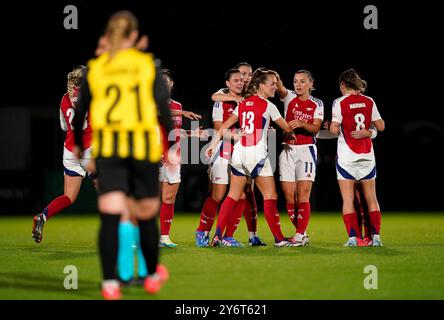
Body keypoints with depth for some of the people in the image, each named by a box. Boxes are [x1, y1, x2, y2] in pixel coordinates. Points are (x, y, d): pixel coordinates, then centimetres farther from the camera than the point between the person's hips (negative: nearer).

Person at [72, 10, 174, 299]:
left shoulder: (94, 68, 6)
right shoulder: (148, 65, 2)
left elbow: (80, 111, 11)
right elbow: (164, 108, -1)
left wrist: (78, 145, 25)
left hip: (107, 148, 1)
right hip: (144, 146, -1)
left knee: (110, 216, -5)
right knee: (147, 214, 13)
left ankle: (109, 282, -16)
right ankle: (153, 274, 28)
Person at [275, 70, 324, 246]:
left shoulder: (317, 104, 5)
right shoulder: (289, 97, 6)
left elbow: (316, 128, -7)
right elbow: (280, 88, -17)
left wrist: (302, 124, -26)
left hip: (306, 150, -2)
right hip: (287, 149, 2)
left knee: (303, 196, -10)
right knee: (289, 196, 0)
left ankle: (299, 235, -9)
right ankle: (302, 234, 11)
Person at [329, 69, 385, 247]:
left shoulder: (340, 103, -8)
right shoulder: (369, 102, 3)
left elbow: (334, 130, -15)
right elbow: (380, 126, 5)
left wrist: (331, 125, 7)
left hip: (346, 157, -3)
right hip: (367, 156, 4)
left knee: (348, 200, 0)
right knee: (371, 198, 9)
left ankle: (352, 237, -7)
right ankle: (376, 236, 5)